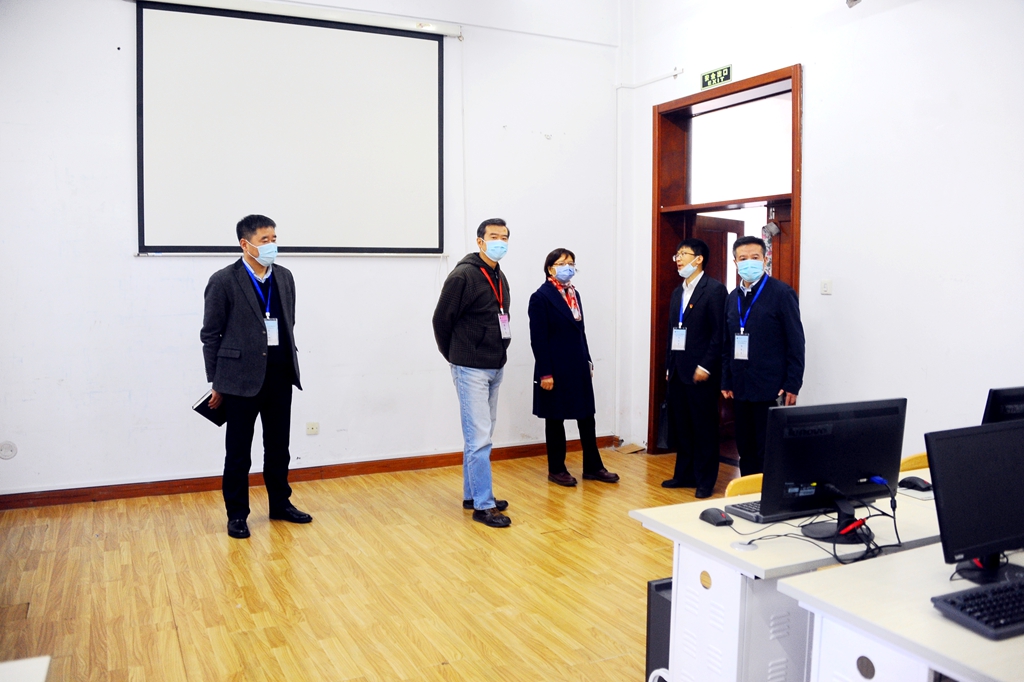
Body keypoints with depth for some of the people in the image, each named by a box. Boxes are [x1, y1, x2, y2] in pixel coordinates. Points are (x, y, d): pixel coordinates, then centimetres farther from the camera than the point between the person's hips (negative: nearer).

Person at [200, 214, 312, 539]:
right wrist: (216, 382, -4)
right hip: (242, 376, -5)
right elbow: (210, 334, -4)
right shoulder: (224, 281, -7)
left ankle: (280, 504, 29)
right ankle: (237, 514, 19)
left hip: (280, 375, 5)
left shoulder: (284, 277, 8)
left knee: (278, 446, 15)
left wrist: (289, 364, 11)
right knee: (238, 451, 6)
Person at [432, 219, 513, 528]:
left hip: (495, 369, 8)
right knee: (478, 438, -5)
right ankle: (483, 505, 3)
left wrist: (497, 355, 12)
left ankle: (472, 494, 27)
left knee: (481, 436, 15)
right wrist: (456, 357, 1)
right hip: (471, 370, -8)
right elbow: (441, 320, -10)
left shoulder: (500, 278, 12)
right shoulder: (463, 276, -14)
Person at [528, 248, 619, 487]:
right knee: (555, 419, 6)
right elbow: (538, 339, -14)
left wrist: (588, 362, 12)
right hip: (556, 370, -7)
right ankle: (556, 469, 18)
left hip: (578, 367, 7)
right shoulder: (541, 297, -10)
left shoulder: (574, 294, 12)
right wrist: (545, 373, -17)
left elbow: (580, 331, 15)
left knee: (587, 416, 10)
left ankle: (592, 466, 21)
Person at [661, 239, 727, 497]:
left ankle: (705, 480, 12)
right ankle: (684, 474, 23)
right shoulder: (678, 291, 16)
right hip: (678, 370, 7)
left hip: (700, 372, -7)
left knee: (704, 427, 3)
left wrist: (705, 367, -17)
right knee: (681, 425, 12)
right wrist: (669, 366, 13)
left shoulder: (714, 289, -8)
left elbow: (720, 333, -13)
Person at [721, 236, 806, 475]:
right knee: (745, 450, 11)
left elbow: (796, 342, -7)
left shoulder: (782, 293, -5)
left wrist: (792, 386, -11)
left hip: (771, 390, -6)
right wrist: (726, 382, 11)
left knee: (768, 453, -1)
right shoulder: (733, 297, 13)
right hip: (741, 389, 6)